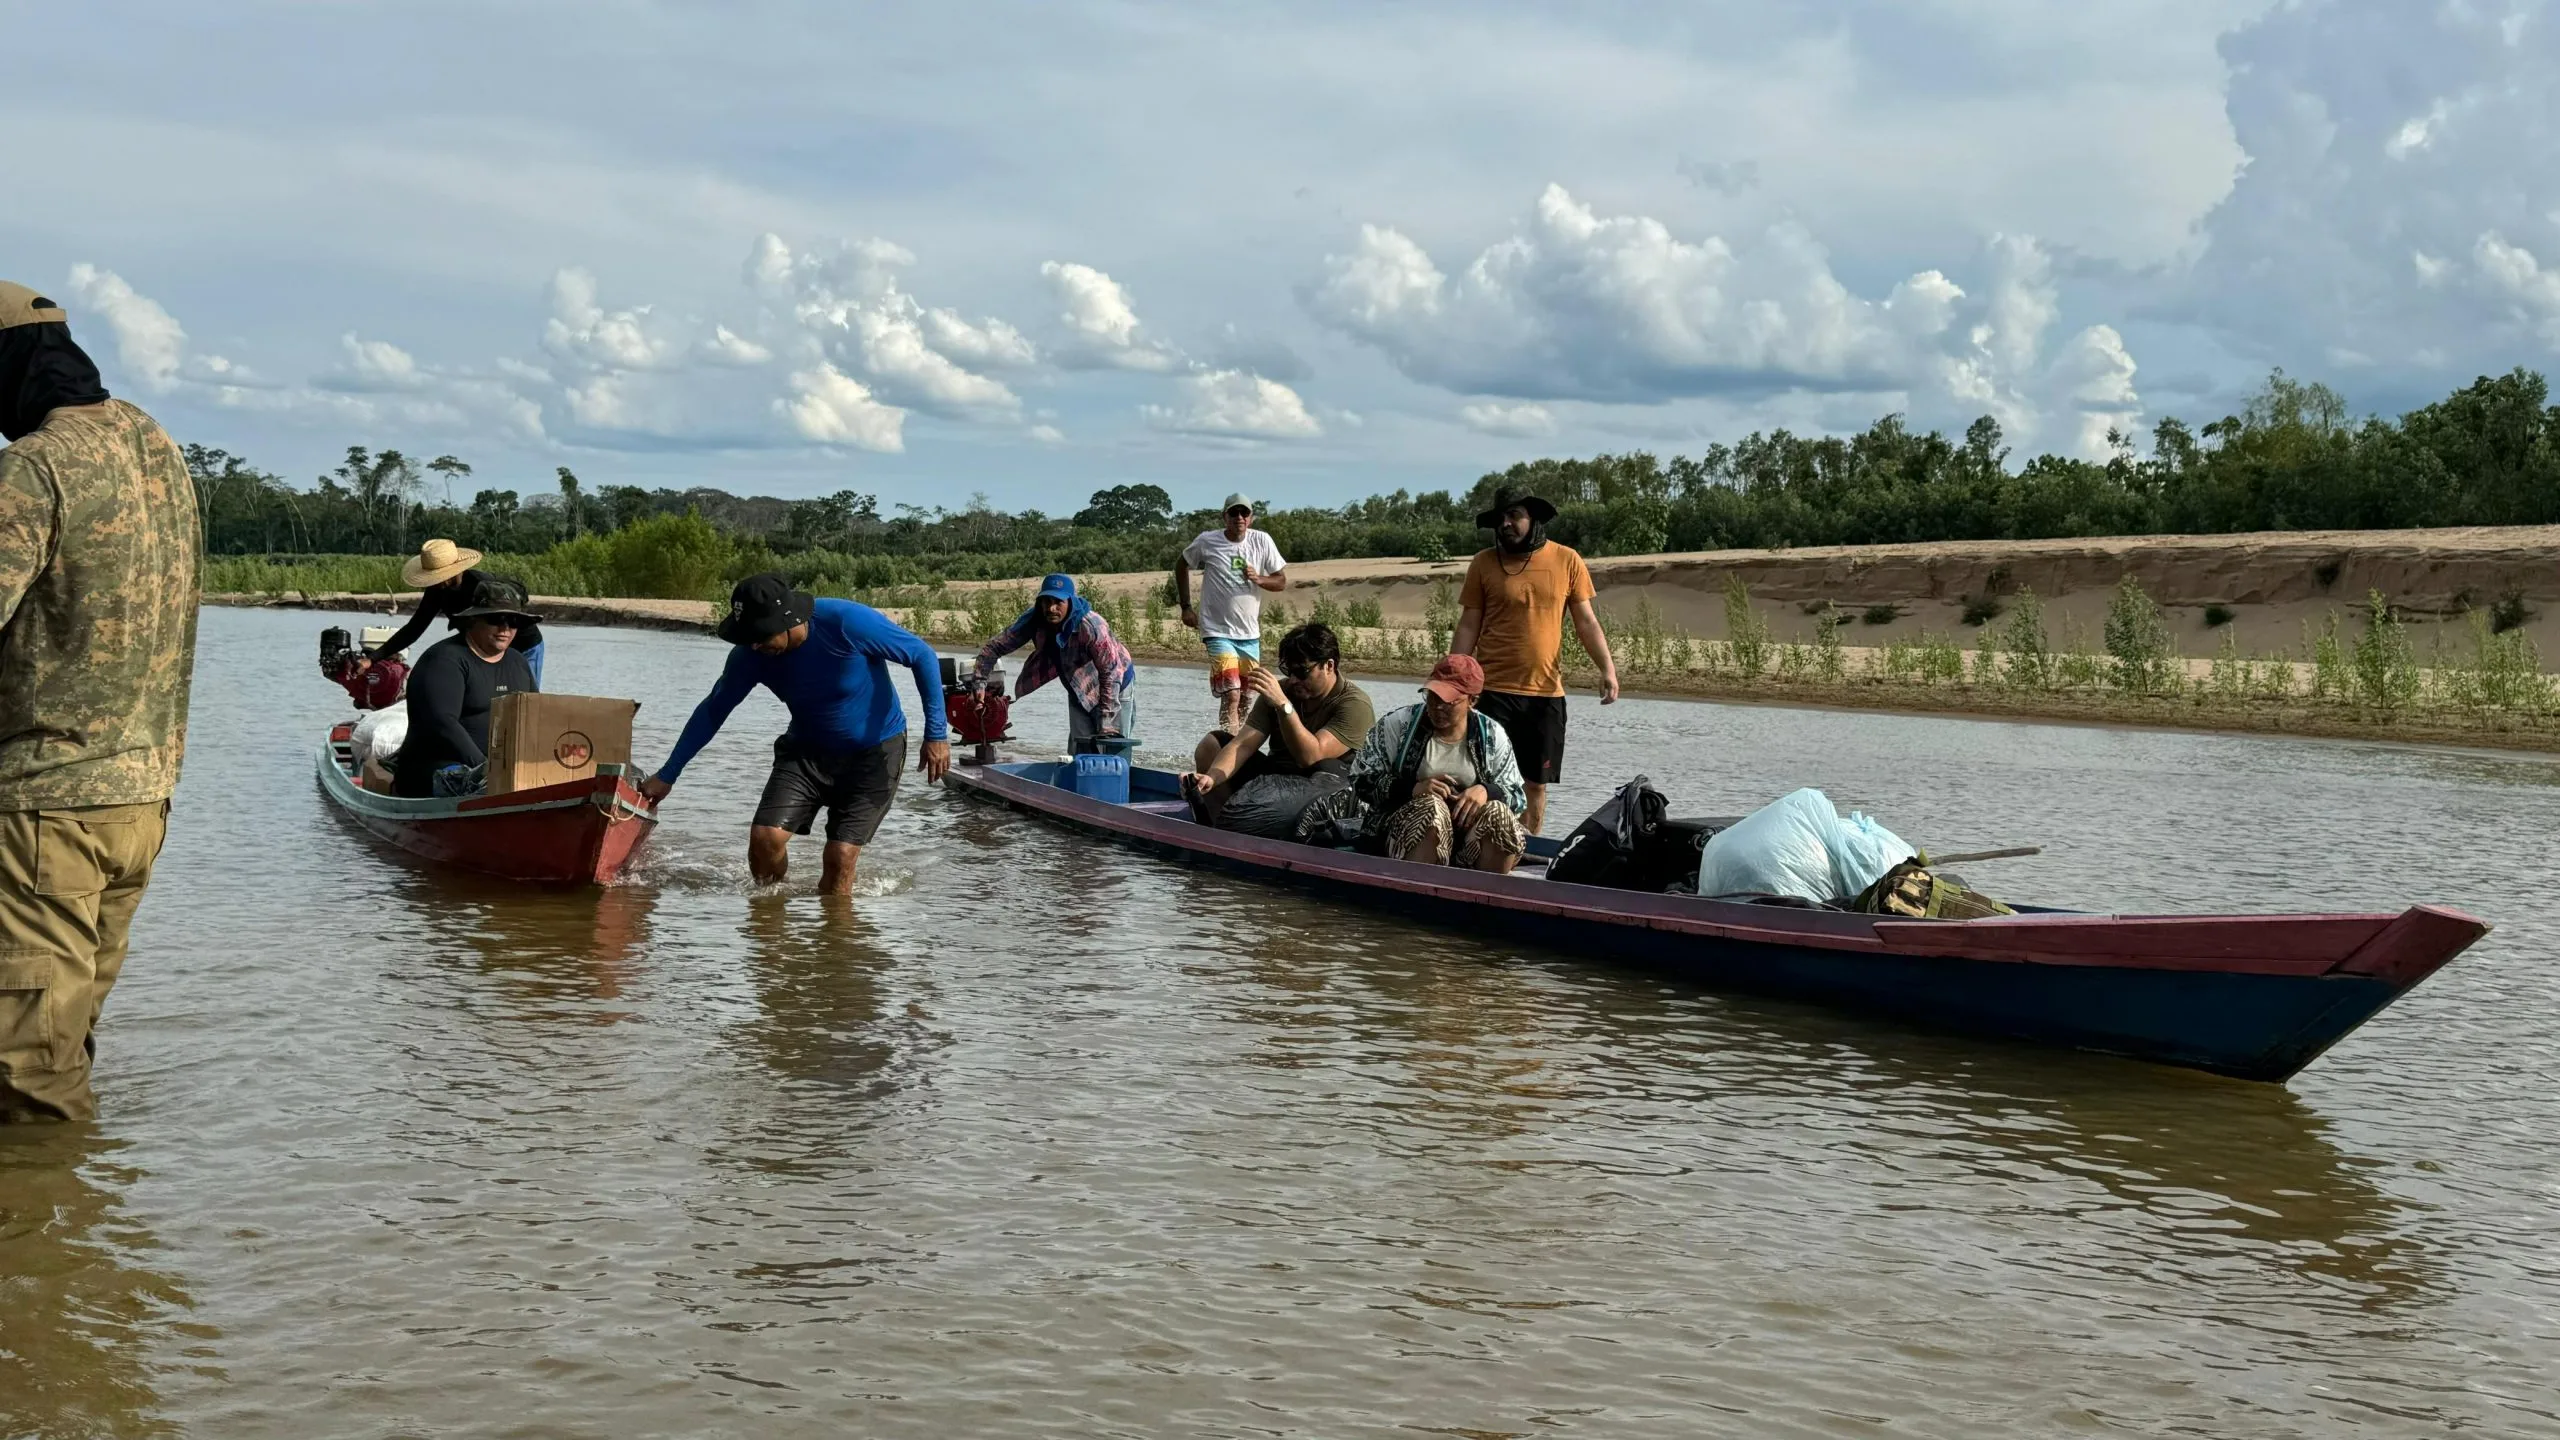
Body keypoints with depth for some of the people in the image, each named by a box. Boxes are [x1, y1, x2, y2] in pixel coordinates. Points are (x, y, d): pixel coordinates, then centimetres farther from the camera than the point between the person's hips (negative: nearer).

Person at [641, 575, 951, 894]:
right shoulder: (751, 656, -15)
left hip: (873, 752, -4)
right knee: (764, 837, -13)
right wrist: (667, 776, 2)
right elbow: (712, 711, 1)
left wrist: (936, 734, -17)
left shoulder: (848, 623, -28)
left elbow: (924, 656, -16)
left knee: (841, 856, -14)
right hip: (806, 750, 4)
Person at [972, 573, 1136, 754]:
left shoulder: (1090, 626, -35)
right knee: (1078, 754, 7)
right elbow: (994, 647, -10)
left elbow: (1110, 672, -30)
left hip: (1114, 688, -6)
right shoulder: (1034, 621, -18)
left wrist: (1107, 721, -31)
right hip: (1079, 690, 6)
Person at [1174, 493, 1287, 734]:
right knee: (1231, 695, -19)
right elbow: (1181, 565, 11)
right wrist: (1186, 607, 5)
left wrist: (1259, 579, -17)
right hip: (1218, 631, -4)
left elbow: (1282, 581, 4)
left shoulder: (1262, 542, -1)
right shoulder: (1207, 542, -6)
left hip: (1250, 633, 4)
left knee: (1246, 699, 15)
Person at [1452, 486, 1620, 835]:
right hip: (1495, 691, -1)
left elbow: (1586, 621, 5)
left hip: (1547, 692, 1)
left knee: (1536, 783, 8)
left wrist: (1607, 668, -7)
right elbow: (1468, 627, 4)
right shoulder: (1483, 563, 1)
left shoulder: (1566, 561, 3)